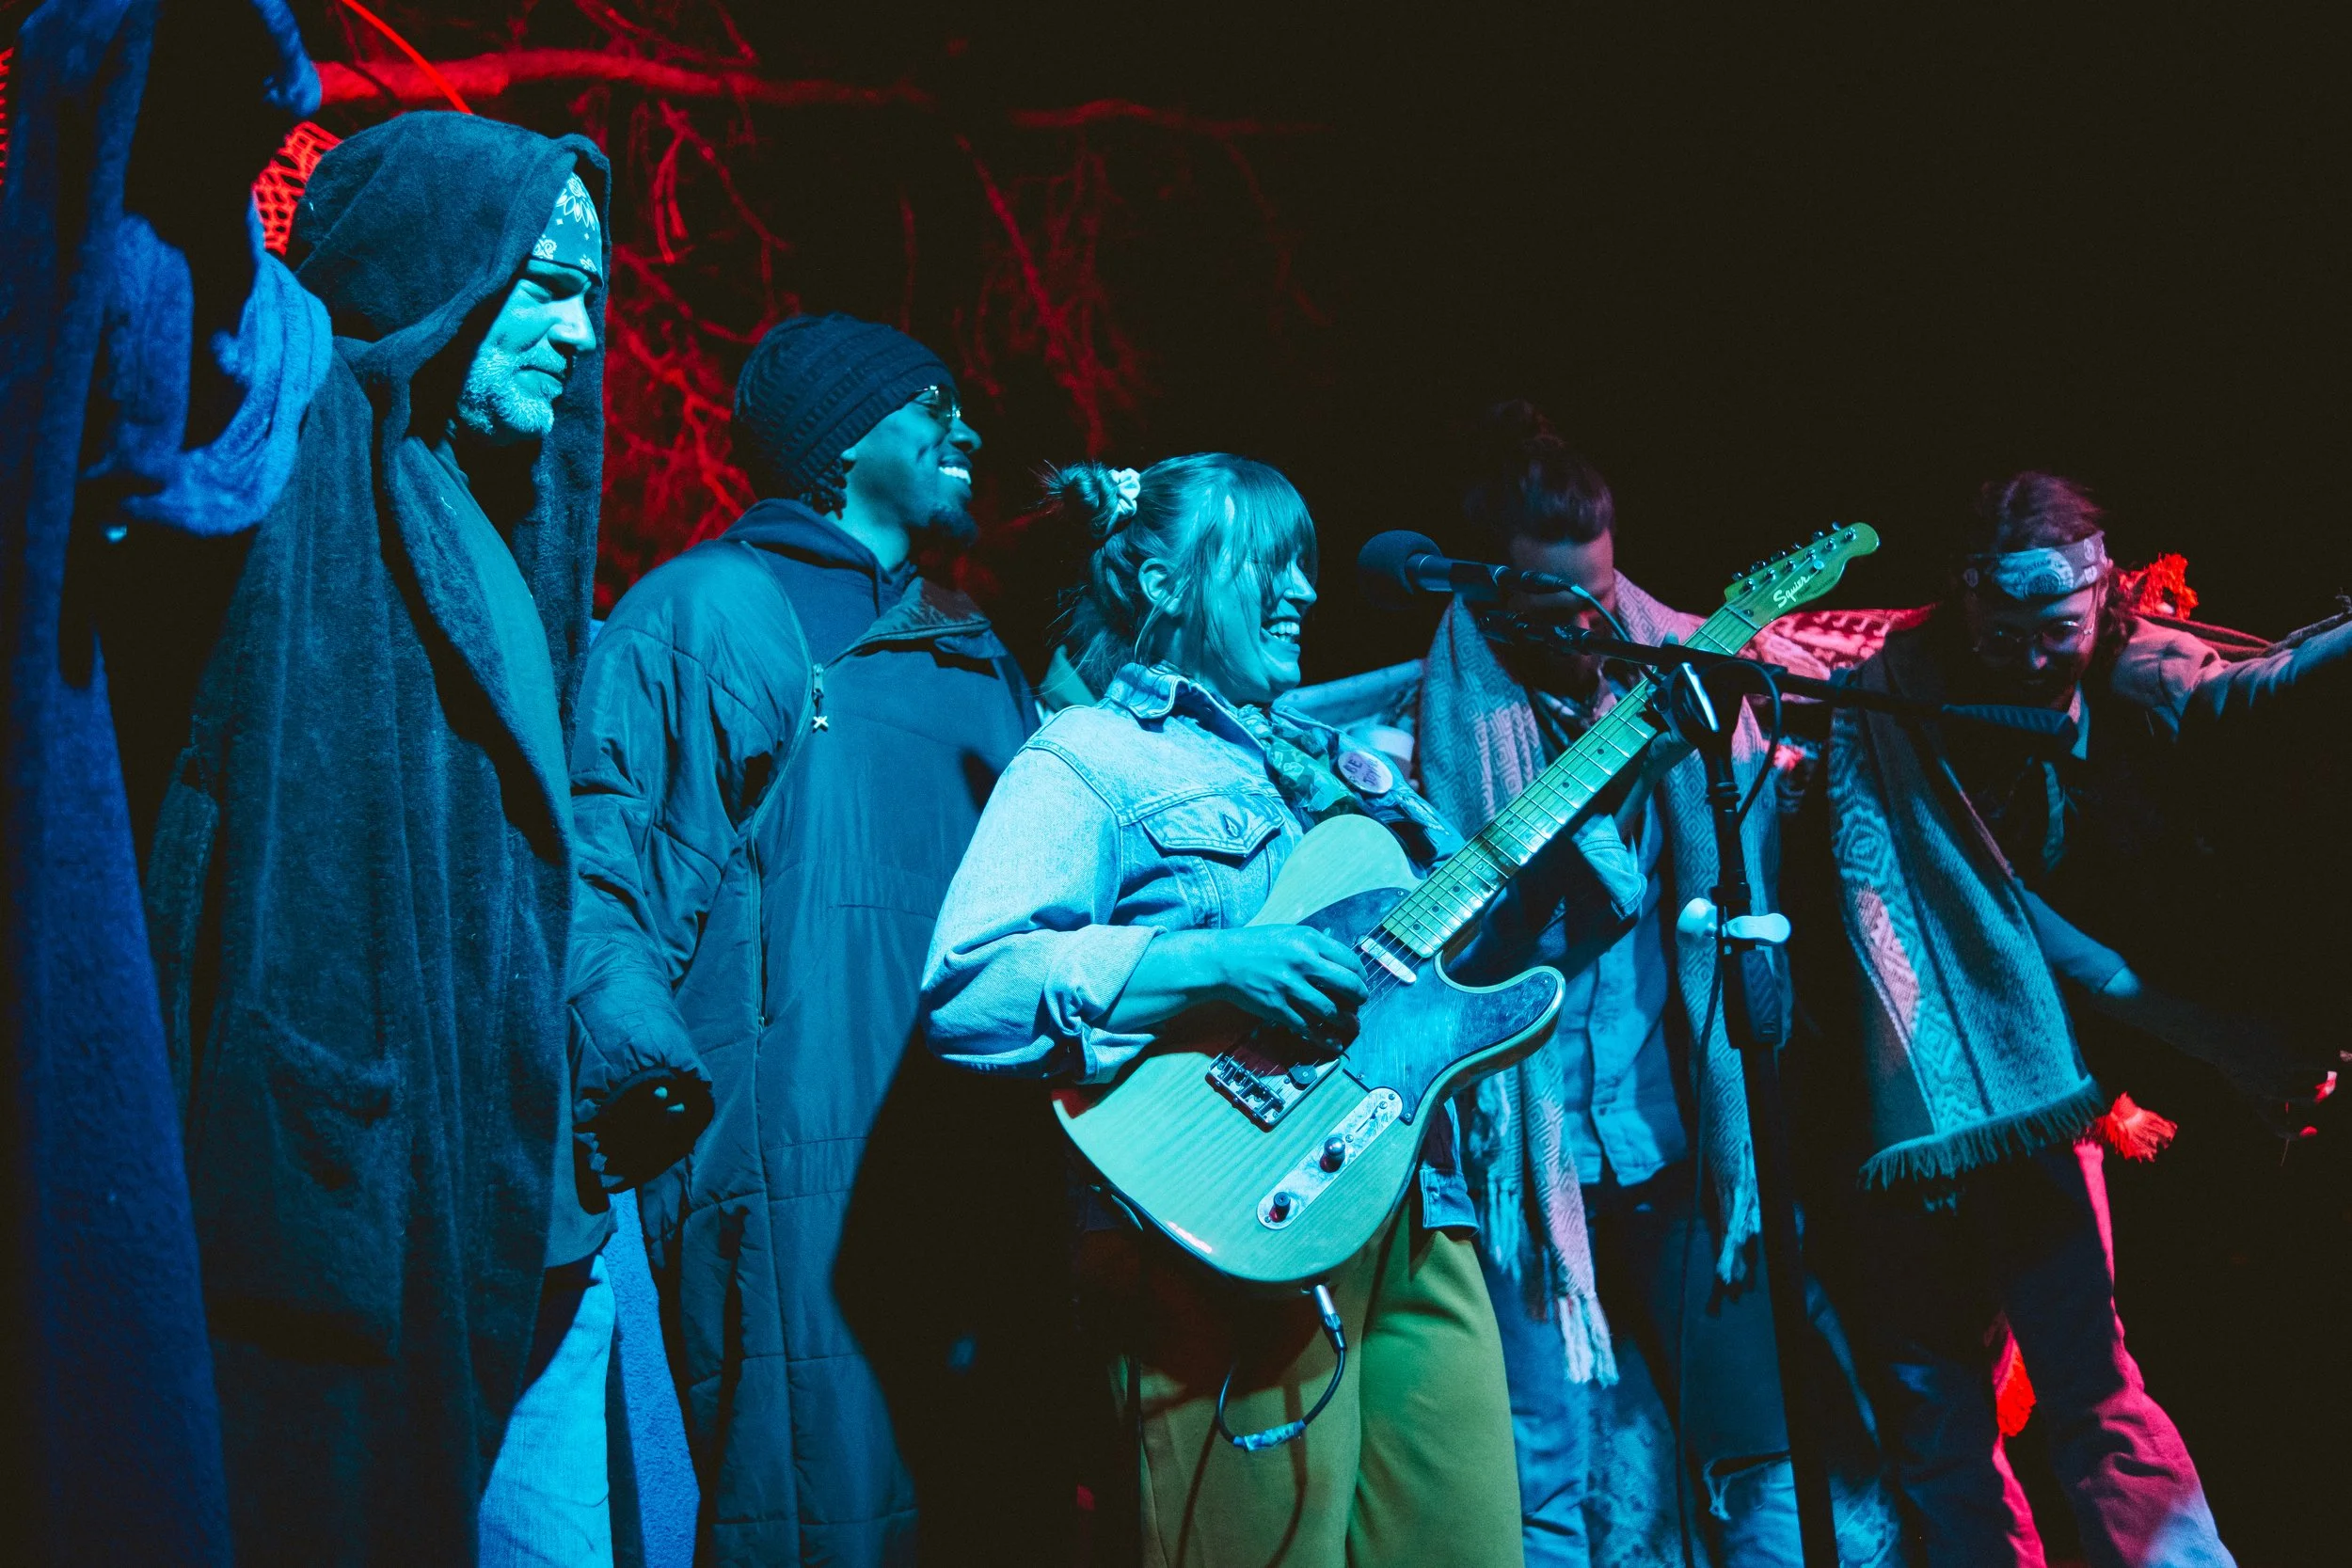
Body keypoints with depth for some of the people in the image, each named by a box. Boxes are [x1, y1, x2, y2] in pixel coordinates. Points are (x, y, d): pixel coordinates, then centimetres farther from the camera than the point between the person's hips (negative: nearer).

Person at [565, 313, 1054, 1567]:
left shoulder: (970, 654, 25)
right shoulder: (706, 608, 3)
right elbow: (589, 860, -6)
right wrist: (640, 1050, -20)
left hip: (985, 1169, 7)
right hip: (792, 1170, -7)